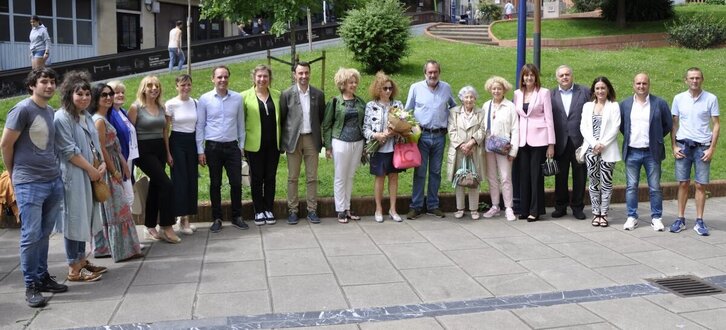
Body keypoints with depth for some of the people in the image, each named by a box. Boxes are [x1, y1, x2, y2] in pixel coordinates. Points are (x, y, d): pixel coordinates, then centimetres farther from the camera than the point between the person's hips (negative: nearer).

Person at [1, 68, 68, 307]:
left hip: (54, 181, 6)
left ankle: (42, 277, 23)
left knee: (44, 234, 13)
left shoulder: (50, 112, 12)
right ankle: (31, 285, 7)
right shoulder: (22, 110, -9)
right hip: (29, 184, -6)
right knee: (31, 235, -2)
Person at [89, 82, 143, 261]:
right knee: (117, 208, -4)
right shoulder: (99, 120, -16)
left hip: (113, 166, 10)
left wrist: (123, 163, 12)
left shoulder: (104, 119, 13)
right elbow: (102, 149, -19)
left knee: (109, 210, 13)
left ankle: (104, 247, 20)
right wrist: (115, 171, -15)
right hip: (108, 168, -10)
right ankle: (123, 250, 2)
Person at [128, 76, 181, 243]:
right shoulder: (136, 107, -7)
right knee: (166, 185, -15)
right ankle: (166, 227, -8)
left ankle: (150, 228, 22)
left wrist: (168, 153, 15)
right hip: (144, 151, -7)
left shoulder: (161, 107, 11)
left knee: (155, 187, 10)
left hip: (160, 149, 7)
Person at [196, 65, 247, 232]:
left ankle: (237, 216, 17)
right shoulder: (204, 99, -2)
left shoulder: (237, 98, 2)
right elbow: (200, 126, 1)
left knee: (236, 183, 2)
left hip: (232, 146, 1)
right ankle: (217, 219, 17)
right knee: (215, 184, 7)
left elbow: (241, 124, 8)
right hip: (213, 147, -1)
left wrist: (241, 146, 8)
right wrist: (200, 150, -1)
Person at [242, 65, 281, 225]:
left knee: (271, 177, 8)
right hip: (255, 144, -2)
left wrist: (282, 139, 4)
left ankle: (269, 209, 18)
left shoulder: (277, 95, 7)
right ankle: (259, 211, 15)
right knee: (256, 178, 5)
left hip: (273, 144, 2)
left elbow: (281, 118, 10)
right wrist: (241, 142, -3)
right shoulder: (245, 96, -1)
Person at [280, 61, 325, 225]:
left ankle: (312, 210, 14)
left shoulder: (318, 94, 4)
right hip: (293, 139, -1)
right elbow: (281, 119, 1)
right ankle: (292, 210, 12)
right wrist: (282, 141, -2)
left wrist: (323, 139, 4)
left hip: (312, 139, 2)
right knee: (292, 178, 5)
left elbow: (322, 118, 9)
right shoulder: (287, 94, -2)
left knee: (312, 177, 6)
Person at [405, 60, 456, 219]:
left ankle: (433, 205, 18)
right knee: (420, 172, 0)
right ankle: (416, 206, 6)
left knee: (436, 172, 9)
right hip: (421, 135, -2)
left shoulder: (446, 88, 6)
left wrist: (450, 123, 12)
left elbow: (454, 106, 21)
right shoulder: (416, 88, -1)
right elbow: (407, 111, 6)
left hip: (440, 136, 2)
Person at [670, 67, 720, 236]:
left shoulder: (711, 99, 0)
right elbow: (674, 124, 10)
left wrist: (712, 149, -5)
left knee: (700, 185, 1)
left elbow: (716, 125, 1)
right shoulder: (679, 99, 5)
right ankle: (680, 219, 10)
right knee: (683, 184, 3)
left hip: (702, 146, -1)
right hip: (683, 145, 1)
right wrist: (674, 146, 1)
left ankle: (699, 221, 8)